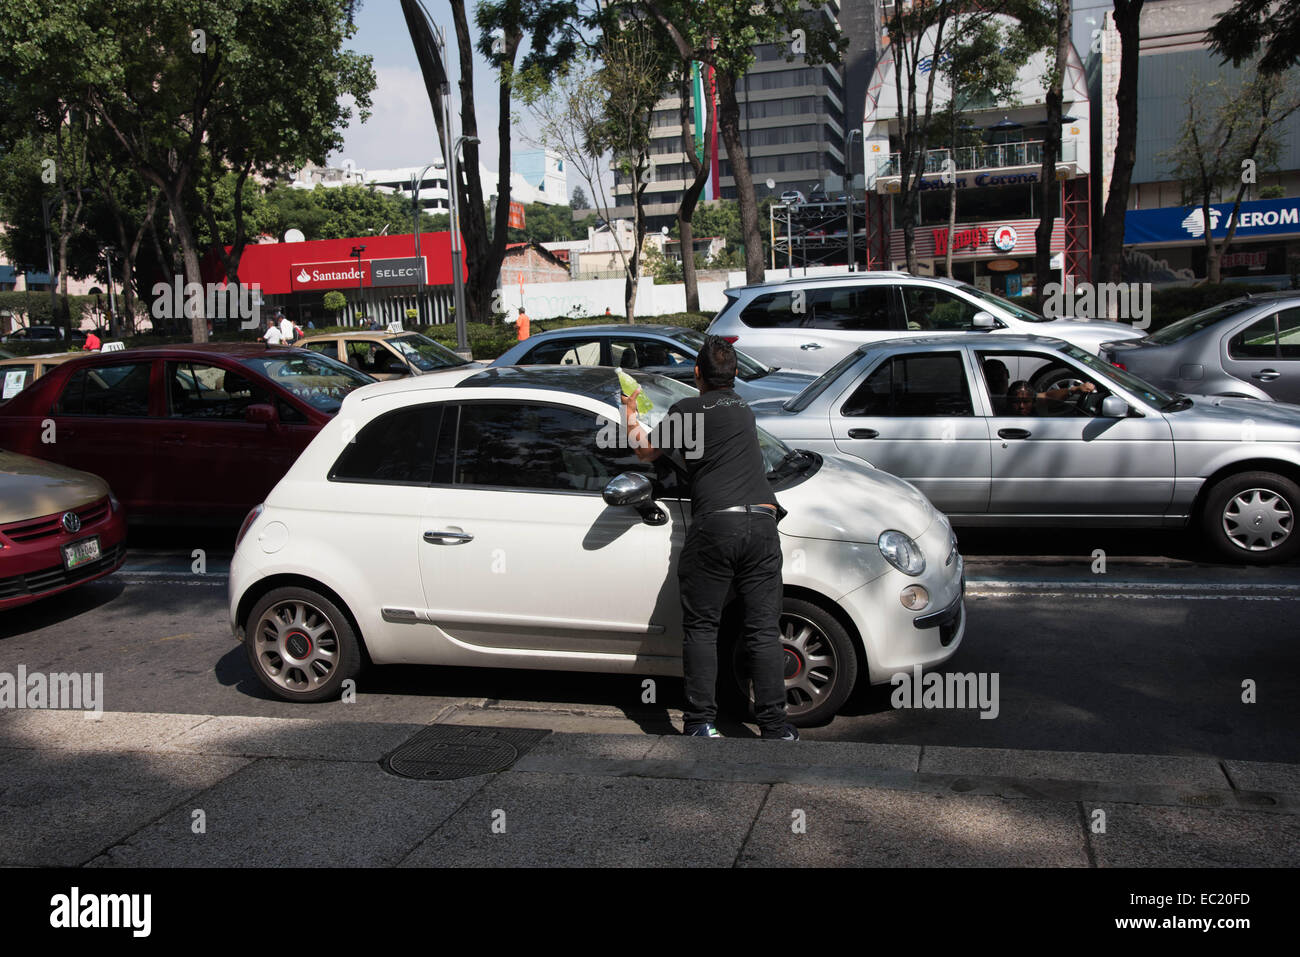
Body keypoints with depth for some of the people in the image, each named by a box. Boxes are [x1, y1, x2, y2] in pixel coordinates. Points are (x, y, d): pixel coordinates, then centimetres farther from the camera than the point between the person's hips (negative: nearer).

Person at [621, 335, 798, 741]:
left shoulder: (688, 410, 6)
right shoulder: (742, 408, 23)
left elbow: (646, 451, 18)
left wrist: (630, 416, 37)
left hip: (714, 525, -4)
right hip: (762, 522, 4)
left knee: (701, 628, 7)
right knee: (764, 630, 7)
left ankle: (701, 722, 5)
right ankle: (775, 726, 6)